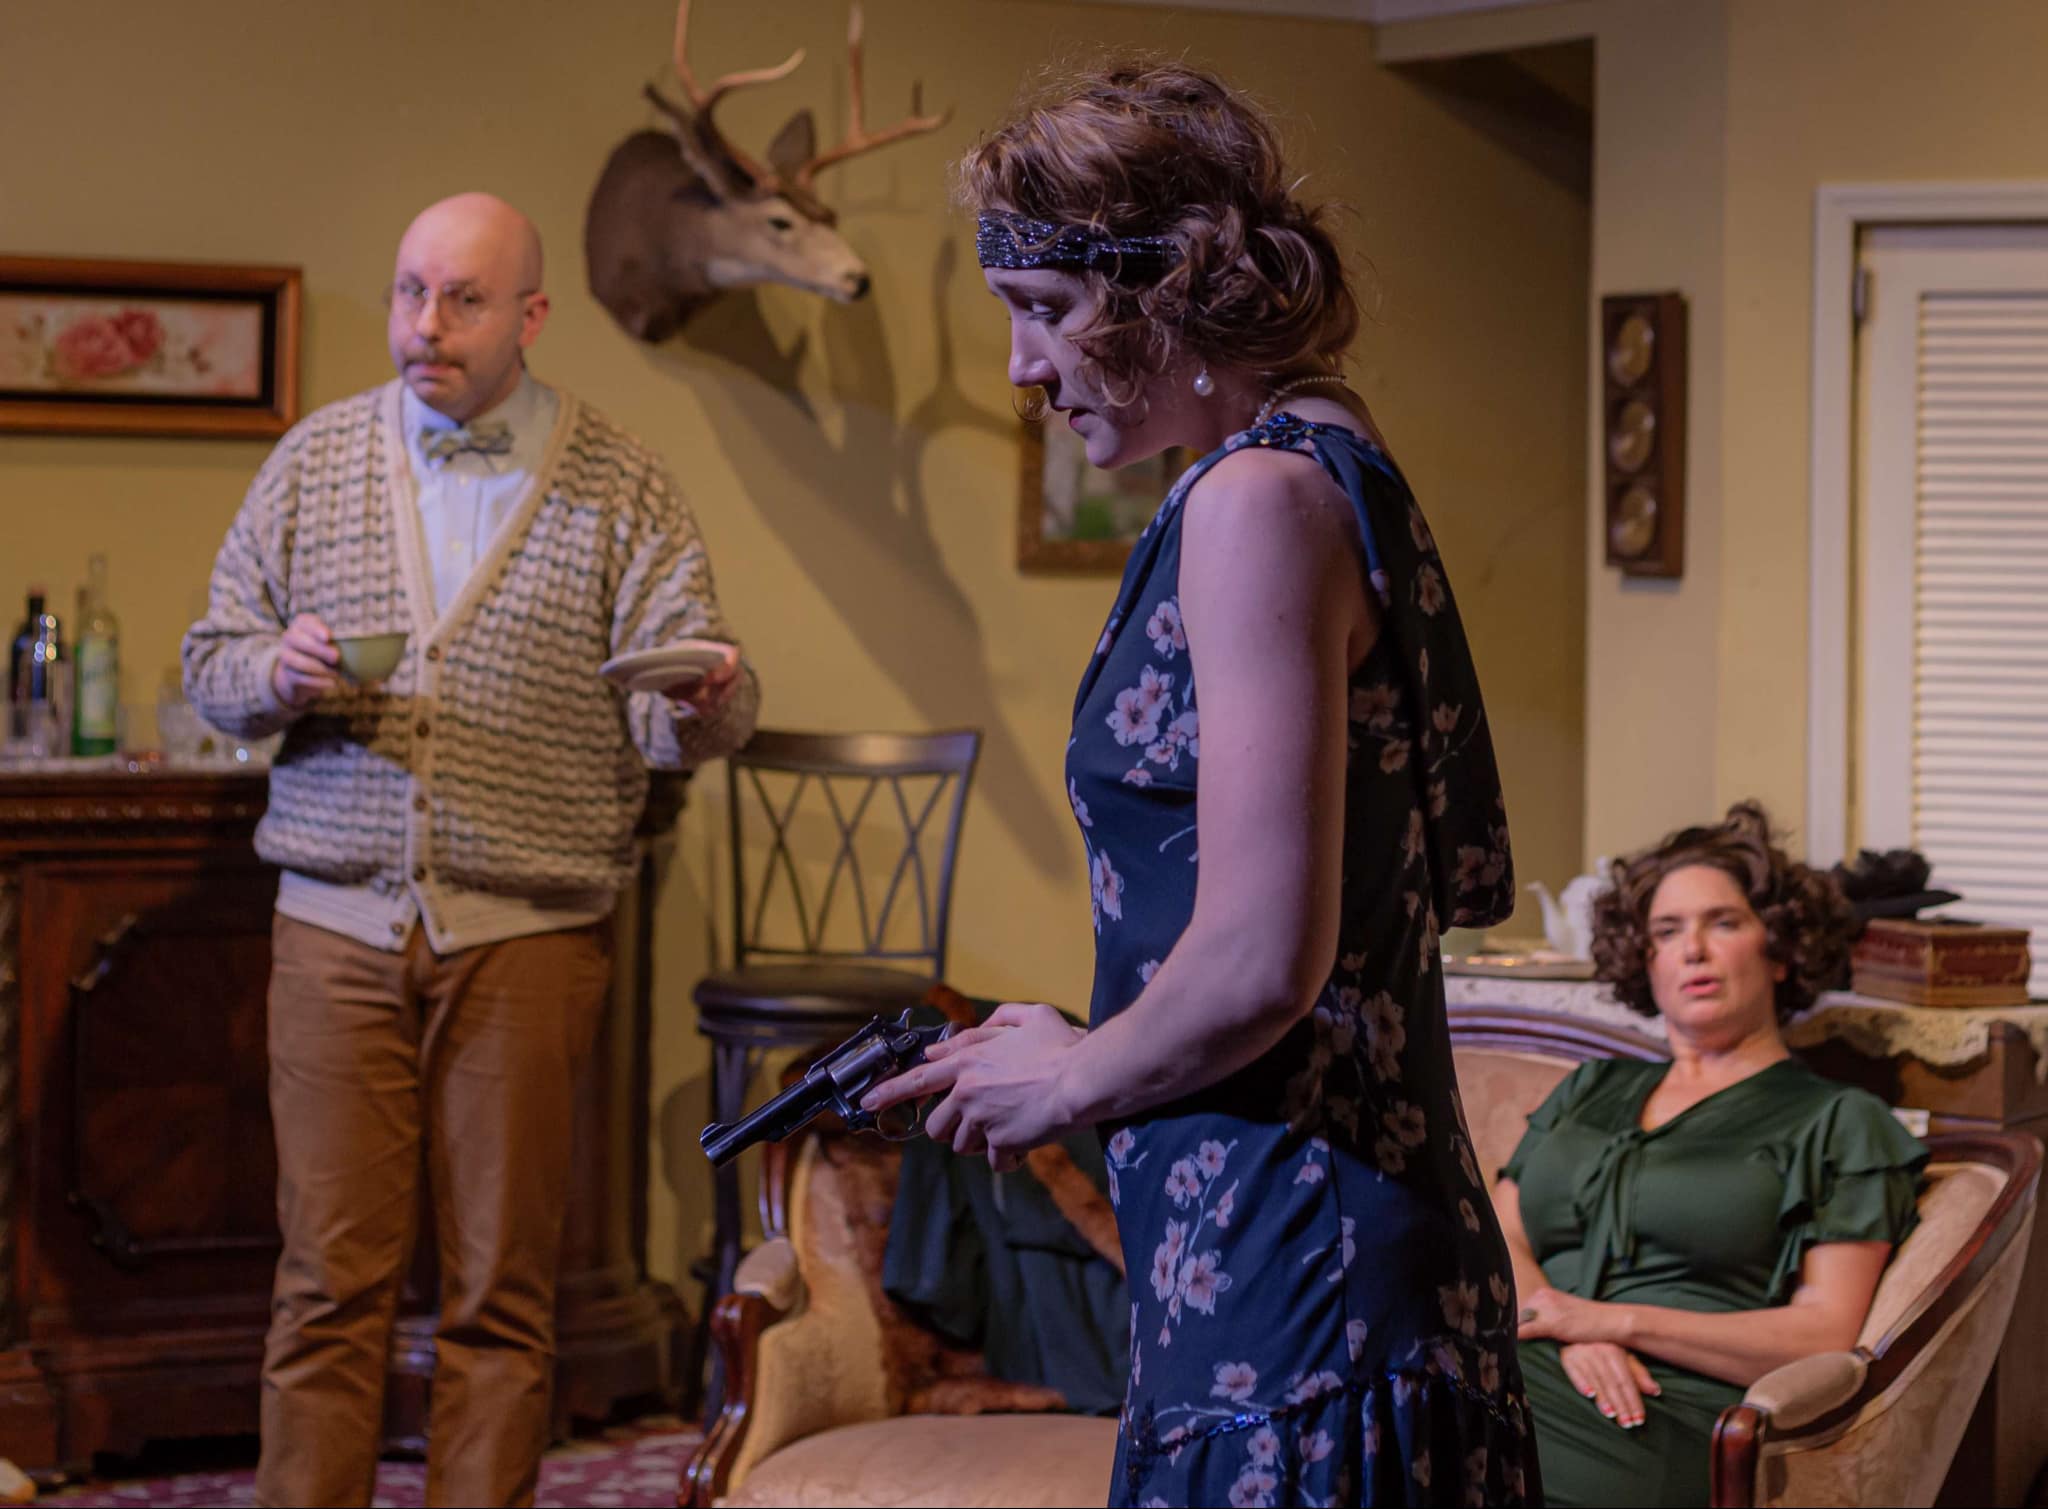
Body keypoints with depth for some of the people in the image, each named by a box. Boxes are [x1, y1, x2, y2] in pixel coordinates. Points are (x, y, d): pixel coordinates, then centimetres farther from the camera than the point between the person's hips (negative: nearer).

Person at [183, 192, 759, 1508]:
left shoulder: (621, 483, 3)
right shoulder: (317, 458, 9)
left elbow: (677, 694, -3)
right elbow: (213, 664, 11)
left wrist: (701, 706, -27)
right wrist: (279, 670, -11)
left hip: (528, 939, -1)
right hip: (338, 924, 1)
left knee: (503, 1286, 4)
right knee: (332, 1282, 2)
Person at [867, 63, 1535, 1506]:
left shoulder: (1260, 501, -15)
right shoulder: (1338, 473, 16)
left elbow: (1261, 963, -23)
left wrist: (1071, 1079, -4)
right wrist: (1087, 1044, 18)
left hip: (1289, 1275, -10)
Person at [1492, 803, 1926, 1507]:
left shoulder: (1838, 1124, 12)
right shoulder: (1592, 1090, 27)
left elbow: (1826, 1338, 0)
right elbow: (1498, 1237, 15)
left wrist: (1619, 1321, -9)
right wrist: (1570, 1337, -9)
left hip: (1674, 1417, -4)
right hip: (1518, 1372, 4)